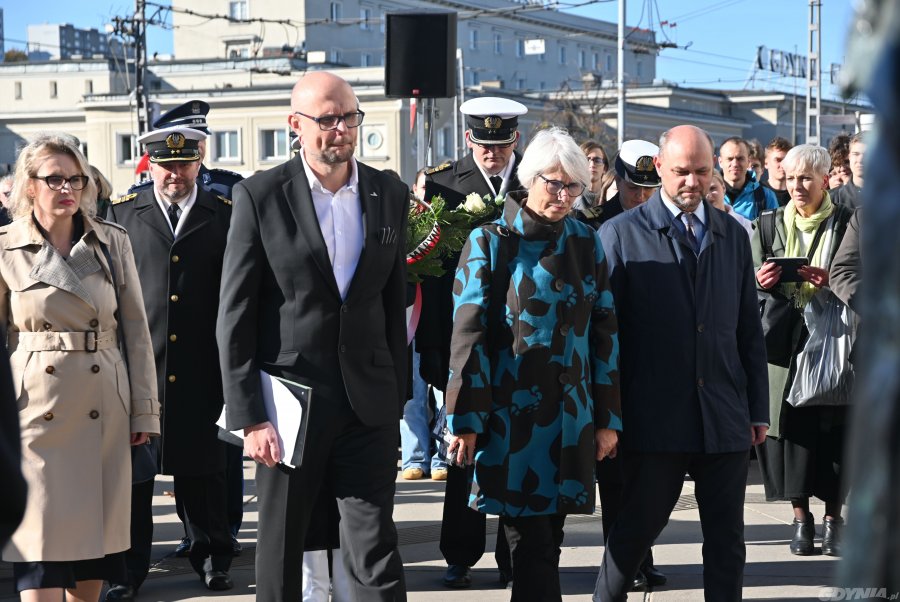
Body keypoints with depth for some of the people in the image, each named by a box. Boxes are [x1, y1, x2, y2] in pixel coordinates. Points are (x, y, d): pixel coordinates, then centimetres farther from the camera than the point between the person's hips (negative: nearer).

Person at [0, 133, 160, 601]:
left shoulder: (113, 243, 7)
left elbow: (136, 329, 8)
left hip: (103, 412, 3)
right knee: (39, 540, -7)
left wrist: (144, 410, 5)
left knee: (96, 528, 7)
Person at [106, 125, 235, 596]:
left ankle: (211, 558, 21)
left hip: (201, 368, 0)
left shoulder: (225, 216, 5)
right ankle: (129, 567, 12)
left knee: (202, 469, 7)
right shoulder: (122, 213, 7)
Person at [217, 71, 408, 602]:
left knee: (376, 557, 0)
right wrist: (250, 417, -10)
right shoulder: (260, 196, -5)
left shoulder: (391, 195, 6)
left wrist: (396, 399, 8)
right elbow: (234, 318, -5)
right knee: (280, 556, 9)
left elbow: (395, 304, 11)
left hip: (369, 405, 2)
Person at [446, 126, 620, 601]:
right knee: (531, 542, -6)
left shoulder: (585, 243, 9)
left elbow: (603, 331, 10)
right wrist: (466, 421, -12)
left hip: (570, 416, 4)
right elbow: (469, 334, -7)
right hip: (512, 414, -4)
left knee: (546, 538, 8)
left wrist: (607, 417, 7)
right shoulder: (490, 242, -3)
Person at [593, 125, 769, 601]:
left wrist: (758, 408, 10)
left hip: (725, 417, 4)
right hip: (656, 416, -3)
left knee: (727, 539, 7)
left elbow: (750, 329, 13)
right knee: (636, 528, 4)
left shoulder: (733, 236, 11)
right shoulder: (621, 234, -1)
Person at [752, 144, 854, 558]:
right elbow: (753, 282, 10)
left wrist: (828, 281, -17)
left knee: (834, 426, -1)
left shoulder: (848, 224, 2)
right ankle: (800, 517, 8)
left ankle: (834, 517, 8)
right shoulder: (770, 225, 9)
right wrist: (761, 281, -13)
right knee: (791, 424, -2)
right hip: (786, 339, 2)